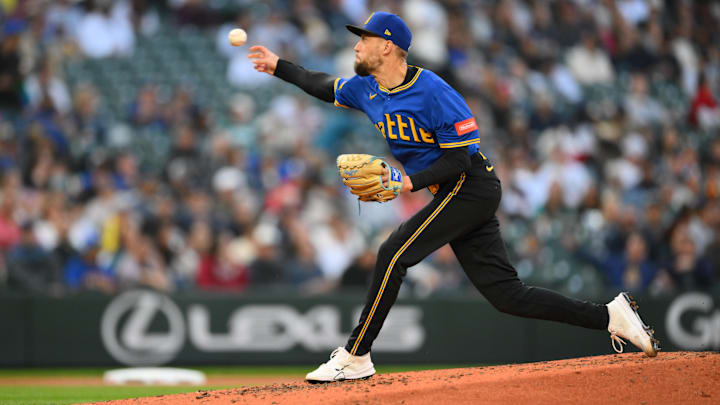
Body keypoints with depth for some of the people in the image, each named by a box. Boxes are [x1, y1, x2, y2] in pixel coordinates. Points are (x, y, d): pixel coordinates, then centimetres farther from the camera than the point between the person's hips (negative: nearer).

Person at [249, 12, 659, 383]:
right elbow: (326, 87, 29)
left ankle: (355, 357, -11)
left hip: (471, 187, -9)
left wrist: (412, 181, -27)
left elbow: (459, 157, -18)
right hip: (458, 196, 9)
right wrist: (279, 66, 25)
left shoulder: (434, 93, -18)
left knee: (393, 254, -17)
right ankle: (611, 316, 6)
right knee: (506, 293, 2)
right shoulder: (366, 89, 9)